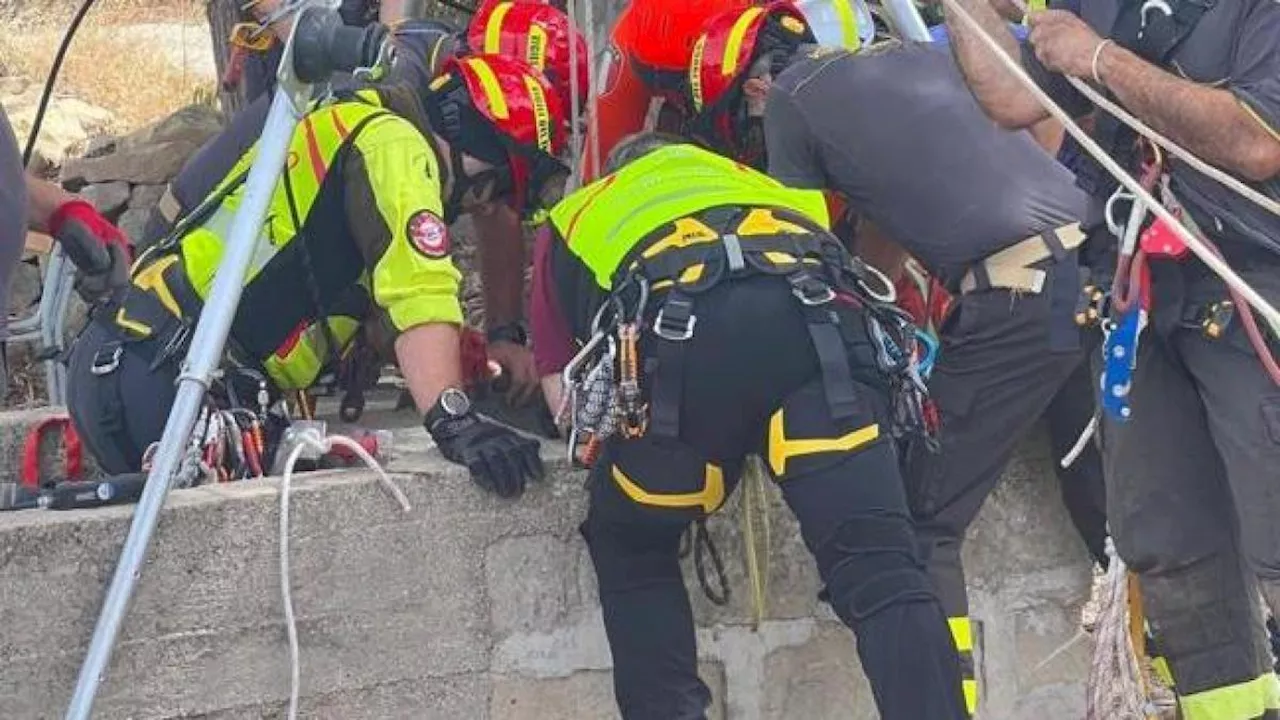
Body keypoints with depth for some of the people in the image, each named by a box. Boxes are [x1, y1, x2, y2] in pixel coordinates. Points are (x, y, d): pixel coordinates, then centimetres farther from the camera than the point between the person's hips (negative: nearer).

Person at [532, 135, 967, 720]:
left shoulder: (576, 217, 38)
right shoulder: (742, 177, 46)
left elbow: (566, 401, 30)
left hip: (683, 335, -1)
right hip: (822, 319, 2)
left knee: (628, 550, 24)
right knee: (882, 572, -4)